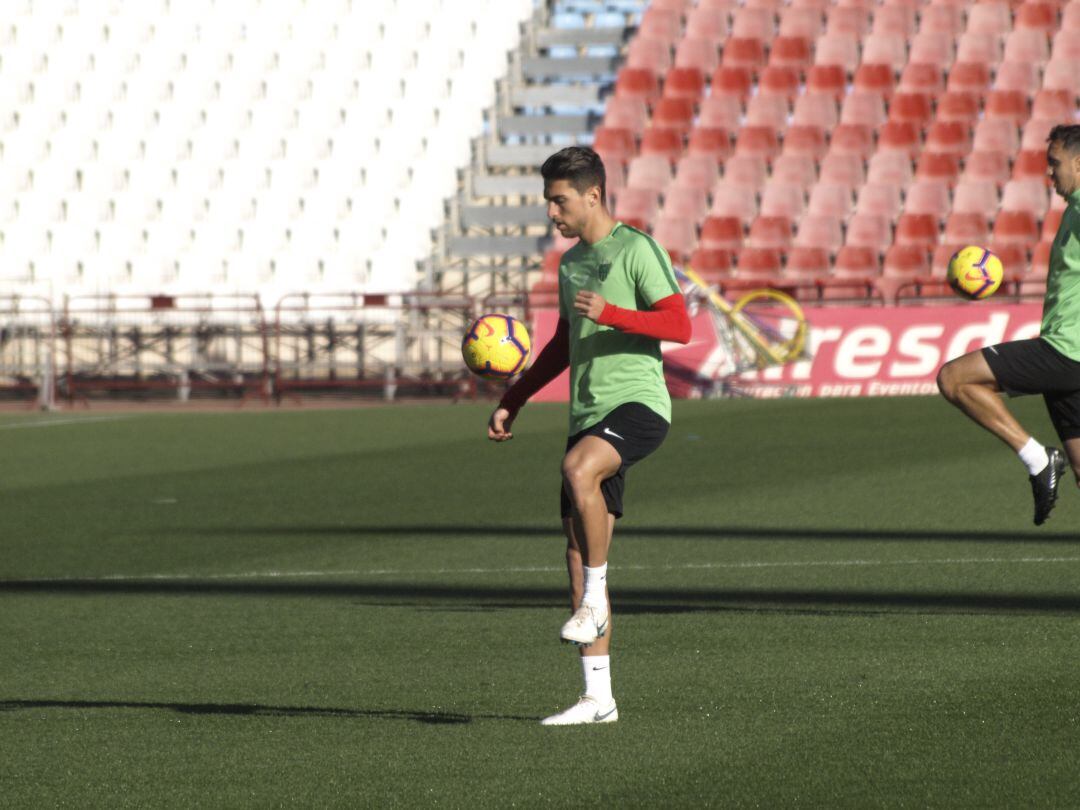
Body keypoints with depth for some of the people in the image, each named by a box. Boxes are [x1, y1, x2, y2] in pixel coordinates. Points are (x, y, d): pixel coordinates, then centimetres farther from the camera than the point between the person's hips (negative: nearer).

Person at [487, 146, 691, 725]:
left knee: (578, 467, -38)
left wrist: (610, 314, -25)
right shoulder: (571, 262, 19)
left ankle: (594, 600, -22)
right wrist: (512, 401, 26)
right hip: (589, 414, 8)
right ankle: (597, 698, 5)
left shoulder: (636, 250, -5)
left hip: (637, 401, -8)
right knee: (577, 549, 2)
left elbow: (680, 326, -14)